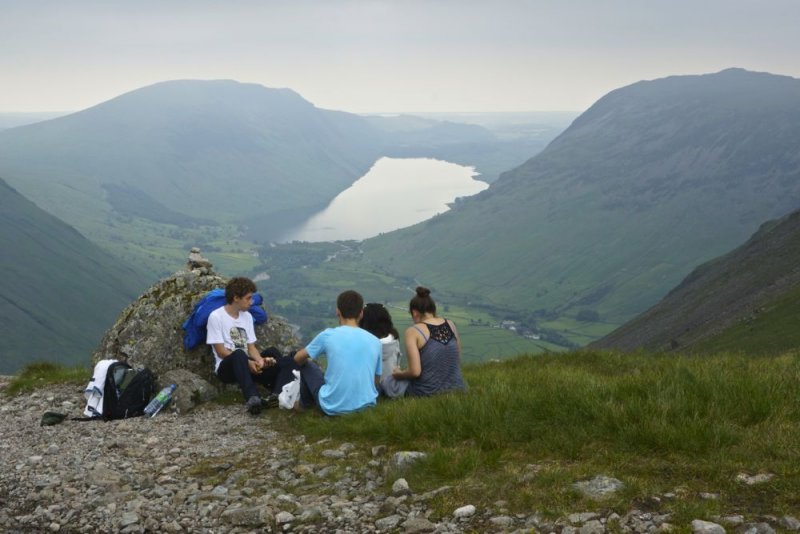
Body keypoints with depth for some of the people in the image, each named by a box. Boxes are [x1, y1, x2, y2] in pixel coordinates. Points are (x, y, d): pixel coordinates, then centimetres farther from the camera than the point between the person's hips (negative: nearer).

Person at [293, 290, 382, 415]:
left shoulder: (328, 335, -6)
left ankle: (307, 406, 41)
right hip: (367, 407, 3)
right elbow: (376, 381, 10)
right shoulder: (375, 341, 1)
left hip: (333, 408, -3)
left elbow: (298, 359, 9)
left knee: (307, 365, 21)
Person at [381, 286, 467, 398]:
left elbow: (415, 372, -18)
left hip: (428, 393, -6)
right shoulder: (451, 325, 4)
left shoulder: (413, 331, -11)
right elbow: (457, 362, 12)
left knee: (386, 382, 19)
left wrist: (399, 374, 2)